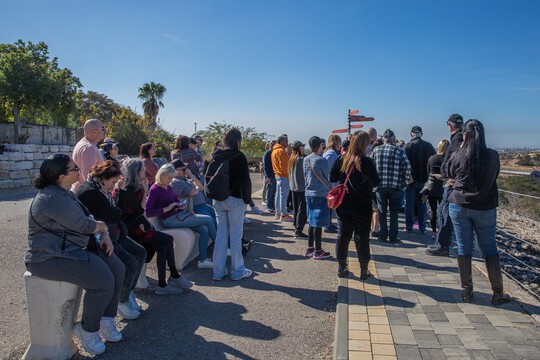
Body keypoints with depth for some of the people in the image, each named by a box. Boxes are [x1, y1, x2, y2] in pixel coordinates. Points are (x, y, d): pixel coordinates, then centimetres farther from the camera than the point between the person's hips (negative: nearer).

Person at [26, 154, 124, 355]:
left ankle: (106, 319, 10)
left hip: (73, 248, 10)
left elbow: (87, 217, 13)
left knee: (117, 268, -2)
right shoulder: (54, 198, -23)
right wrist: (102, 226, 0)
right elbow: (84, 225, -21)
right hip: (51, 256, -10)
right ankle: (87, 329, 3)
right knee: (104, 282, -21)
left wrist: (105, 236, -2)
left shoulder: (65, 193, 11)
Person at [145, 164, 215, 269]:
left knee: (204, 230, -14)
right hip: (171, 220, -8)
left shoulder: (169, 187, 14)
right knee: (208, 220, -12)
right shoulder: (154, 190, -10)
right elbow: (148, 212, -17)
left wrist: (182, 204, 3)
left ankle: (202, 260, -7)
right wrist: (166, 209, -22)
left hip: (180, 214, 8)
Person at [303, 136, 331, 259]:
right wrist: (330, 189, 11)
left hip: (309, 193, 7)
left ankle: (310, 248, 24)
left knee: (312, 222, 16)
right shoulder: (321, 160, -16)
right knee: (318, 224, 0)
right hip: (321, 194, -7)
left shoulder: (306, 160, 6)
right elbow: (327, 177, -6)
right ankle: (318, 251, 9)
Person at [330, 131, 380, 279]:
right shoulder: (366, 162, -15)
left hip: (343, 204, 4)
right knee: (362, 238, 8)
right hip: (362, 205, -4)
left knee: (343, 235, 14)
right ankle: (363, 270, 17)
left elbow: (332, 178, 3)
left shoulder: (341, 159, -3)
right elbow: (375, 182, -9)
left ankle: (341, 267, 23)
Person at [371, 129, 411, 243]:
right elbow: (407, 167, -8)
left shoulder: (376, 150, 1)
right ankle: (393, 237, 13)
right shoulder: (399, 151, -4)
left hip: (380, 186, 1)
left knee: (382, 211, 10)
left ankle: (383, 235, 14)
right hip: (395, 186, -1)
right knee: (394, 211, 10)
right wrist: (403, 182, 3)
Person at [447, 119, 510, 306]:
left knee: (464, 249, 7)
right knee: (490, 250, 12)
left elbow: (450, 175, 7)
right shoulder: (493, 156, -5)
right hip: (485, 208, 1)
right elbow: (493, 177, 10)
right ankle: (498, 293, 18)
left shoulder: (459, 156, -9)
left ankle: (467, 291, 14)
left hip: (459, 205, -1)